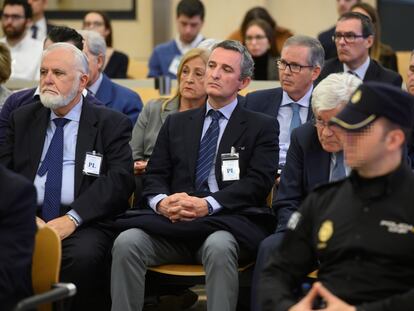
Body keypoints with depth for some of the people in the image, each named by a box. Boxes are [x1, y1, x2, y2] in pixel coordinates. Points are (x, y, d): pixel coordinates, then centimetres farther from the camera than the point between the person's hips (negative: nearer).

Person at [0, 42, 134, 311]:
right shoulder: (23, 119, 19)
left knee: (84, 257, -35)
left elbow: (119, 179, -4)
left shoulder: (112, 124, 8)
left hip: (85, 222, -2)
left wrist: (72, 218, -17)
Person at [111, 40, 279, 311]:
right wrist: (162, 202, -10)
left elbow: (258, 183, -2)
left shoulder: (262, 127, 12)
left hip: (230, 219, -3)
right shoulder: (176, 123, 23)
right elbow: (155, 176, 16)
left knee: (219, 247, -38)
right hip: (174, 219, 3)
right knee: (127, 242, -26)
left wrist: (208, 205, -17)